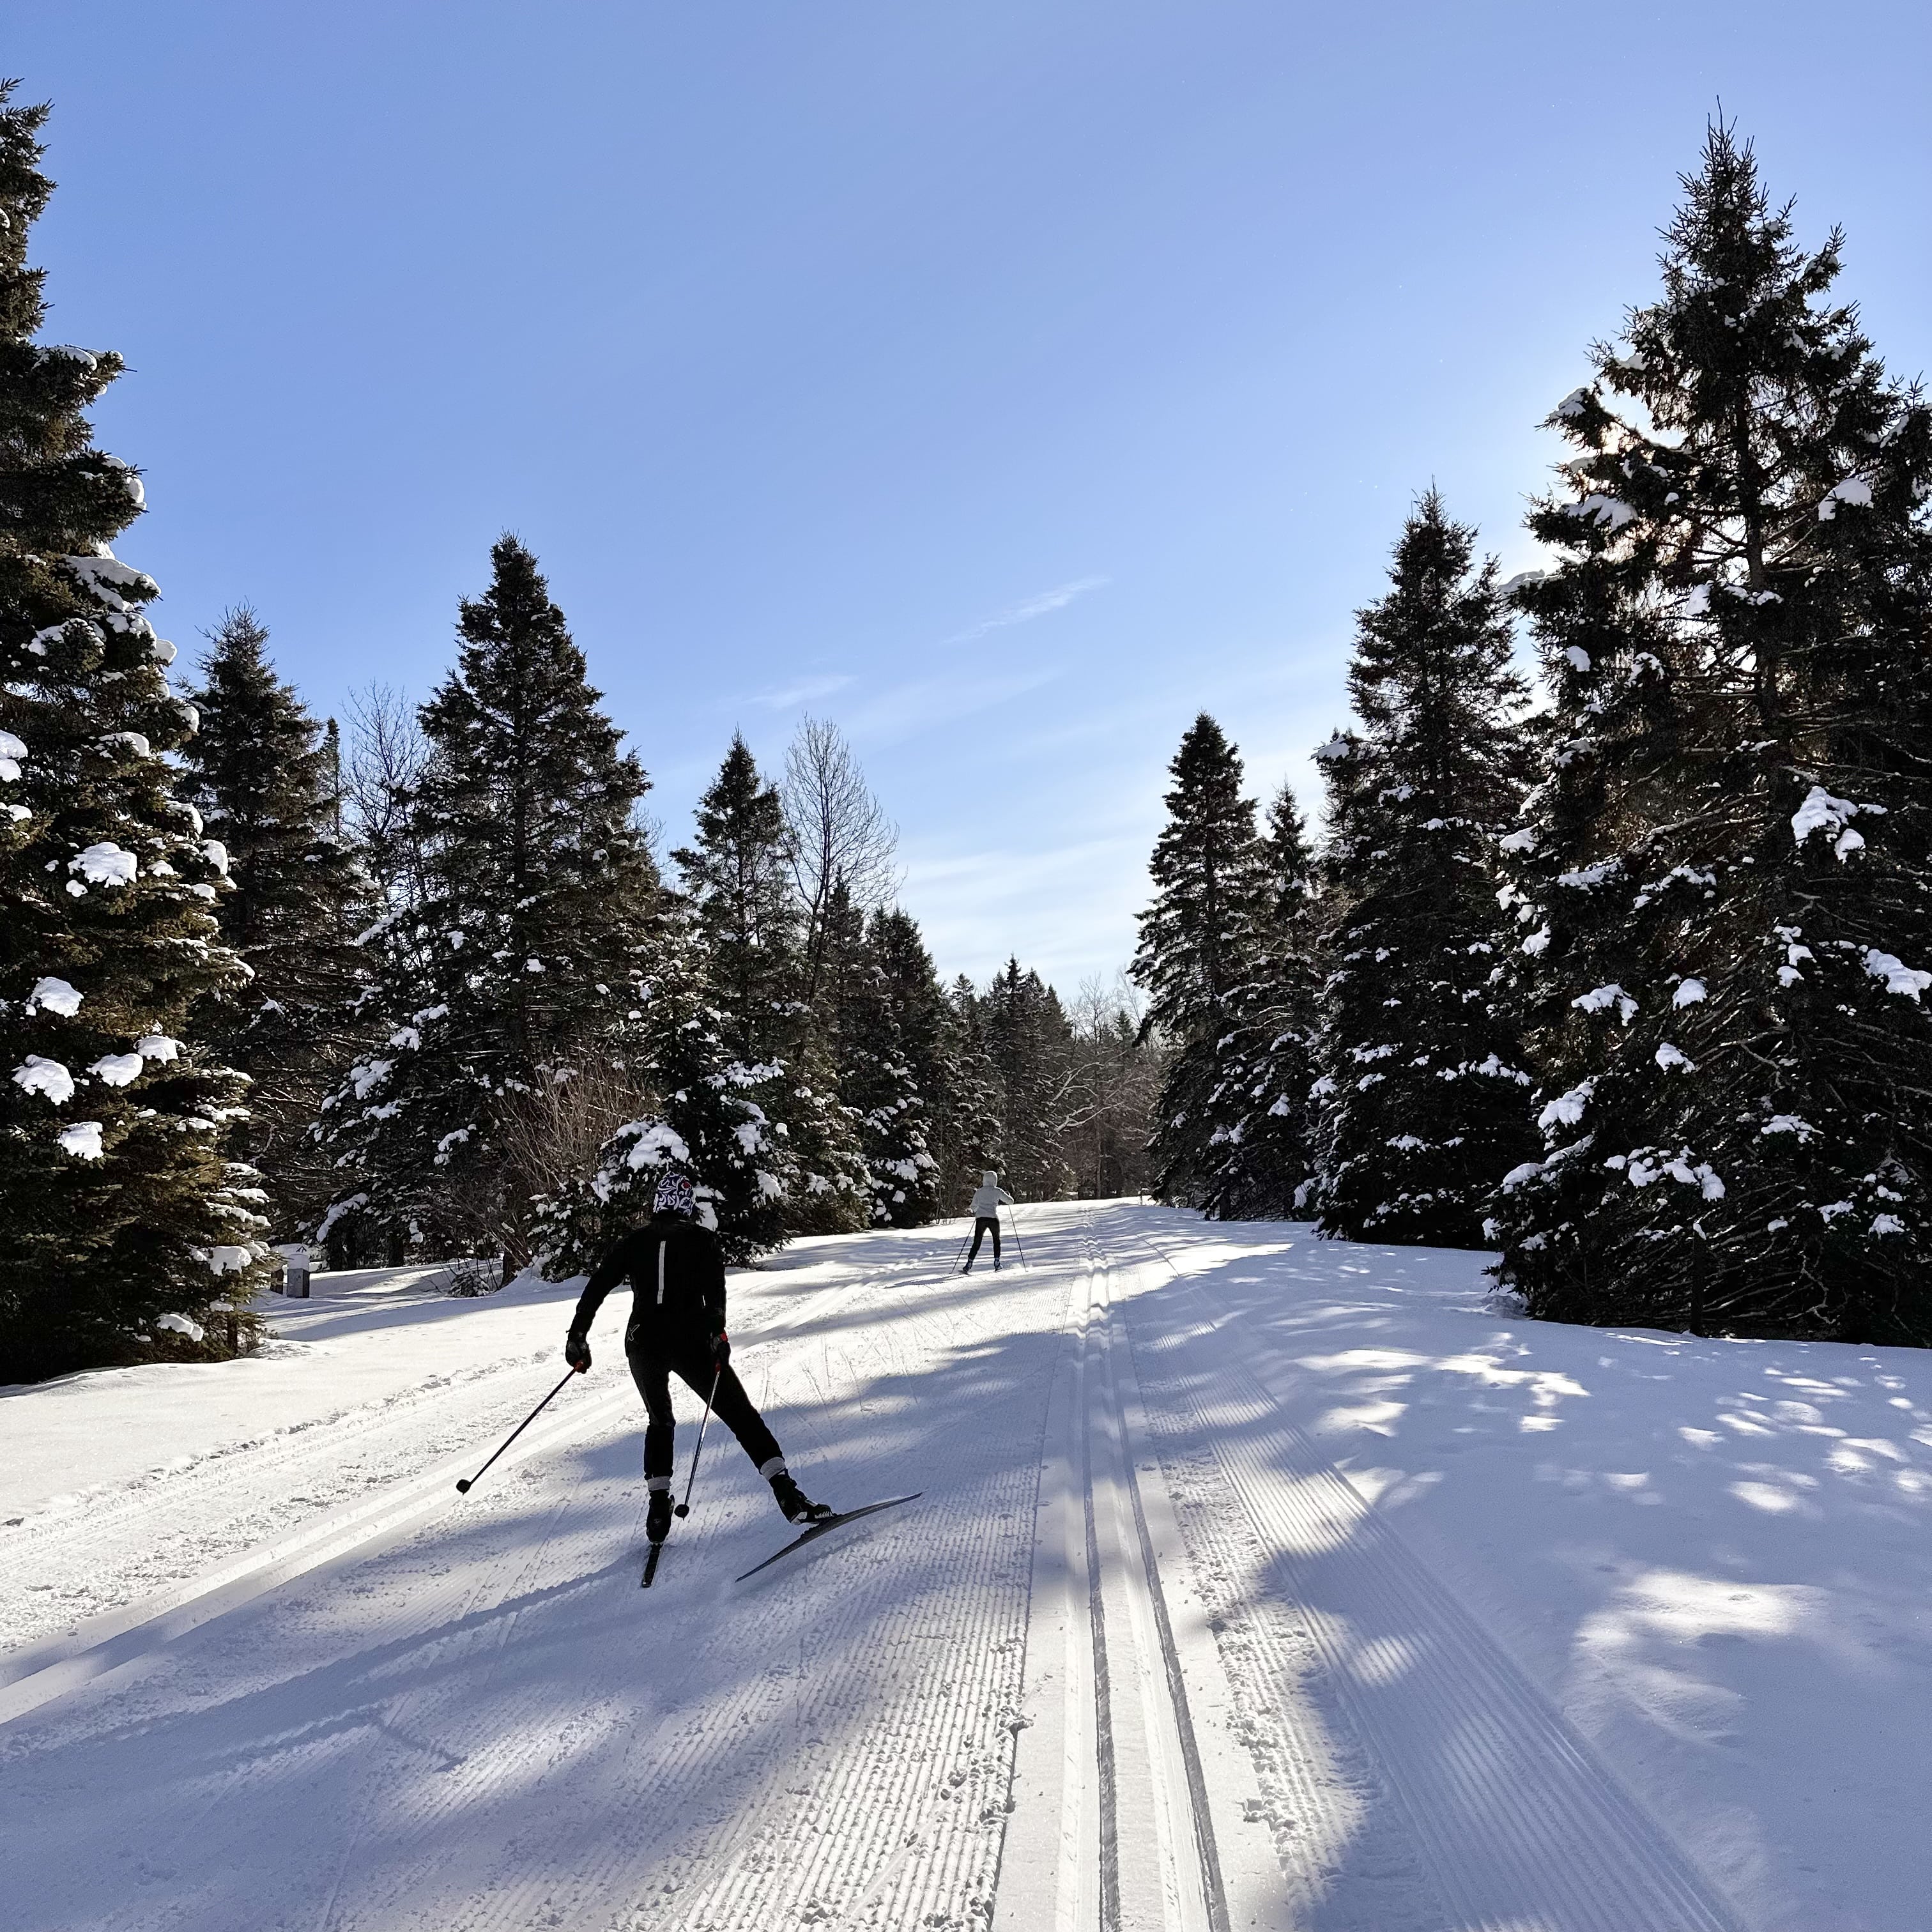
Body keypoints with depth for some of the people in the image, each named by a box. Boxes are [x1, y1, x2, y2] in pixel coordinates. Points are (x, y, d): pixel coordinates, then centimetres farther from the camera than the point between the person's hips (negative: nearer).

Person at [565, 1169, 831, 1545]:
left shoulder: (632, 1242, 14)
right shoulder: (702, 1239, 7)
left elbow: (595, 1289, 9)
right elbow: (715, 1288, -11)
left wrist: (578, 1337, 12)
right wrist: (716, 1330, -19)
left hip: (642, 1343, 3)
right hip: (691, 1341, -3)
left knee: (659, 1422, 26)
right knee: (742, 1416, 1)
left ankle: (658, 1507, 14)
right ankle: (787, 1494, -11)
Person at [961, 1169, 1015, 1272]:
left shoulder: (979, 1191, 9)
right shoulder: (998, 1191, 3)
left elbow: (973, 1207, 14)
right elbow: (1010, 1201, 7)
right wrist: (1008, 1195, 28)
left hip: (980, 1219, 1)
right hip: (993, 1219, -1)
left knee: (977, 1243, 3)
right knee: (996, 1240, 21)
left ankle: (969, 1266, -10)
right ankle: (997, 1264, 18)